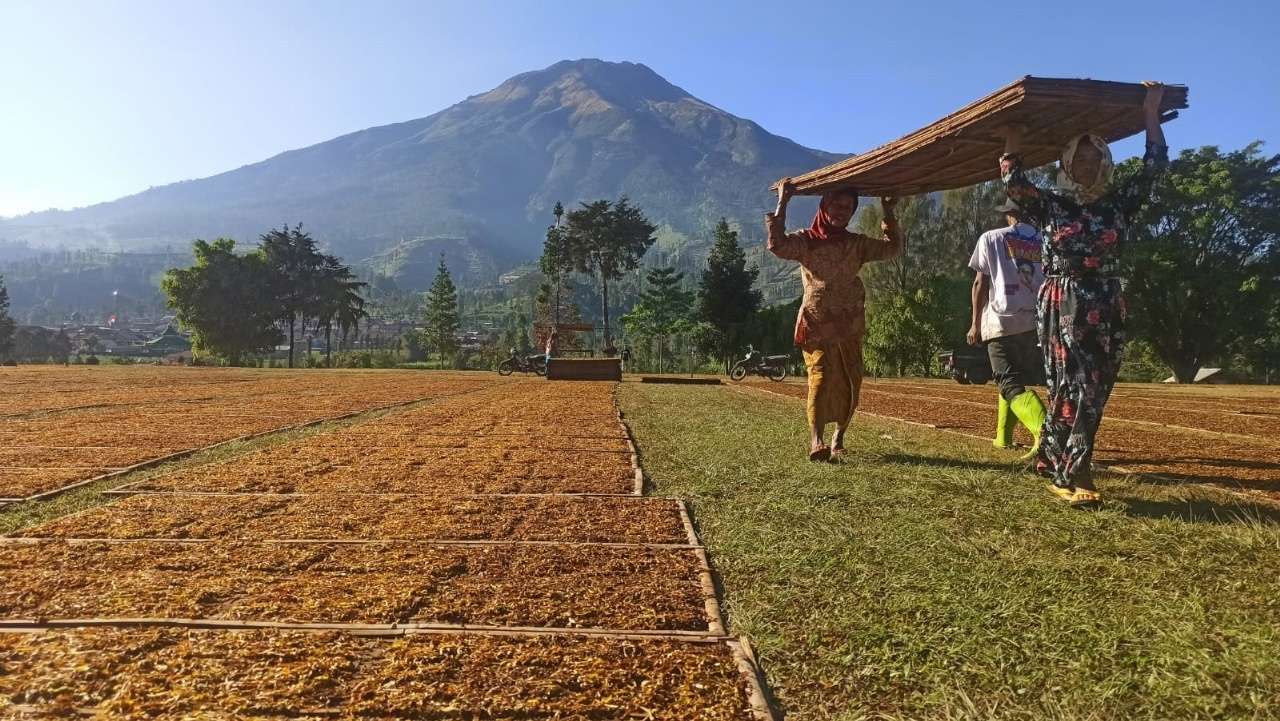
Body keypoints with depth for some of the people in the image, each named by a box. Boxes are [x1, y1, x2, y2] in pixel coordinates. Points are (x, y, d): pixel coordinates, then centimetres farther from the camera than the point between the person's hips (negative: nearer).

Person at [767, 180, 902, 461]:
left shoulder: (857, 244, 14)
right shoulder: (806, 240, 2)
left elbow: (892, 248, 9)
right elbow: (778, 245, -17)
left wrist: (888, 213, 4)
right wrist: (782, 204, -18)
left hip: (849, 326, 4)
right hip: (815, 324, -4)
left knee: (850, 383, 5)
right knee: (820, 378, -19)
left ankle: (839, 438, 21)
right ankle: (816, 442, -25)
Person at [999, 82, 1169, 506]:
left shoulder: (1117, 204, 12)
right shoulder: (1050, 205, 3)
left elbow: (1155, 166, 9)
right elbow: (1014, 183, -11)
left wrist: (1151, 114, 12)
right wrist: (1013, 133, -7)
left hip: (1106, 309, 5)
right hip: (1062, 307, -4)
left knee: (1094, 391, 6)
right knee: (1076, 388, -10)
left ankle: (1051, 460, 19)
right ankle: (1075, 477, -10)